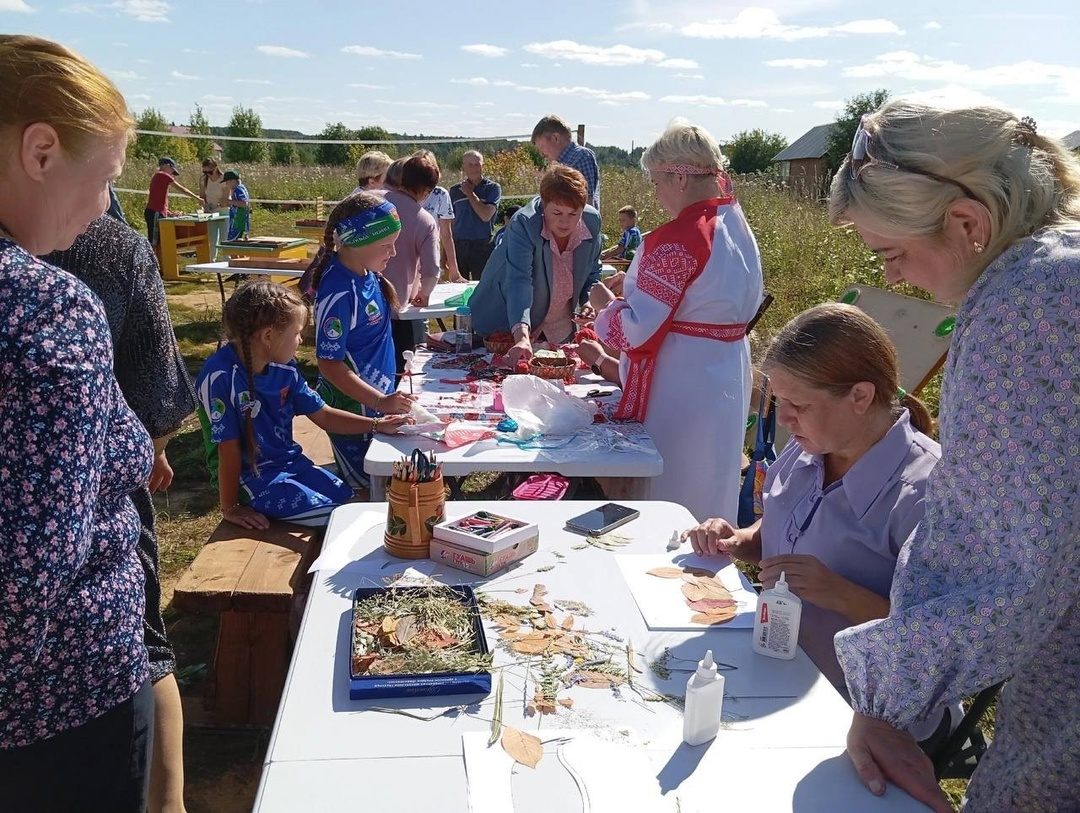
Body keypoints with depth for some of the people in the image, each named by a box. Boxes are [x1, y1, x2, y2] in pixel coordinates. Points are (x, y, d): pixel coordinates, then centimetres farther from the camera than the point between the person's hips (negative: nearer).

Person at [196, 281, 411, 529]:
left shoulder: (284, 367, -3)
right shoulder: (220, 377, -23)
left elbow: (323, 416, 7)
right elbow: (228, 449, -18)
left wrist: (377, 425, 1)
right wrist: (231, 508, -11)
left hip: (290, 462, 7)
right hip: (251, 478, -7)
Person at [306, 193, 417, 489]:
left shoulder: (366, 272, -2)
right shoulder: (340, 294, -27)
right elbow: (330, 364, -24)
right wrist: (380, 402, -28)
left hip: (376, 394, 9)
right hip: (352, 405, -9)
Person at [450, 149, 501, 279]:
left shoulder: (493, 188, 1)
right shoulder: (455, 190, 10)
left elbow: (486, 216, -12)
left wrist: (470, 193, -4)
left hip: (482, 246, -3)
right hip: (458, 245, 3)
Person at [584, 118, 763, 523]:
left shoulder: (678, 239, -22)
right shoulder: (739, 228, 6)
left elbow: (637, 333, -23)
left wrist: (603, 302, -3)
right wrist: (637, 283, 14)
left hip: (679, 394, -9)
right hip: (728, 379, 9)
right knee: (708, 495, 20)